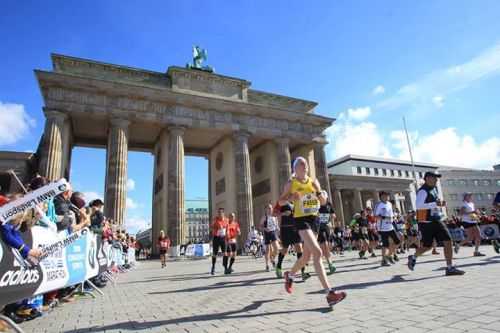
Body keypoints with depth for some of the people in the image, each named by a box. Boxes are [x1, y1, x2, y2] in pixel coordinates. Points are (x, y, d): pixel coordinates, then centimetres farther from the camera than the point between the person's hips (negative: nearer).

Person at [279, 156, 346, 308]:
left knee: (306, 256, 15)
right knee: (317, 252, -21)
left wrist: (319, 191, -11)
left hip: (314, 219, 6)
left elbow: (324, 202, 9)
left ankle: (289, 275, 42)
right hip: (301, 220, -6)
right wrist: (290, 198, -17)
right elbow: (280, 201, 3)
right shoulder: (291, 183, -3)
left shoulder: (314, 181, 8)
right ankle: (329, 293, -19)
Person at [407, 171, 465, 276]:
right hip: (427, 223, -8)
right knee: (427, 246, 3)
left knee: (448, 241, -3)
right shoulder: (423, 191, -16)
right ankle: (413, 258, 30)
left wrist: (441, 204, 9)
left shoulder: (434, 189, 12)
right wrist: (435, 204, -31)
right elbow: (418, 205, -30)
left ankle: (450, 268, 5)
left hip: (437, 221, 8)